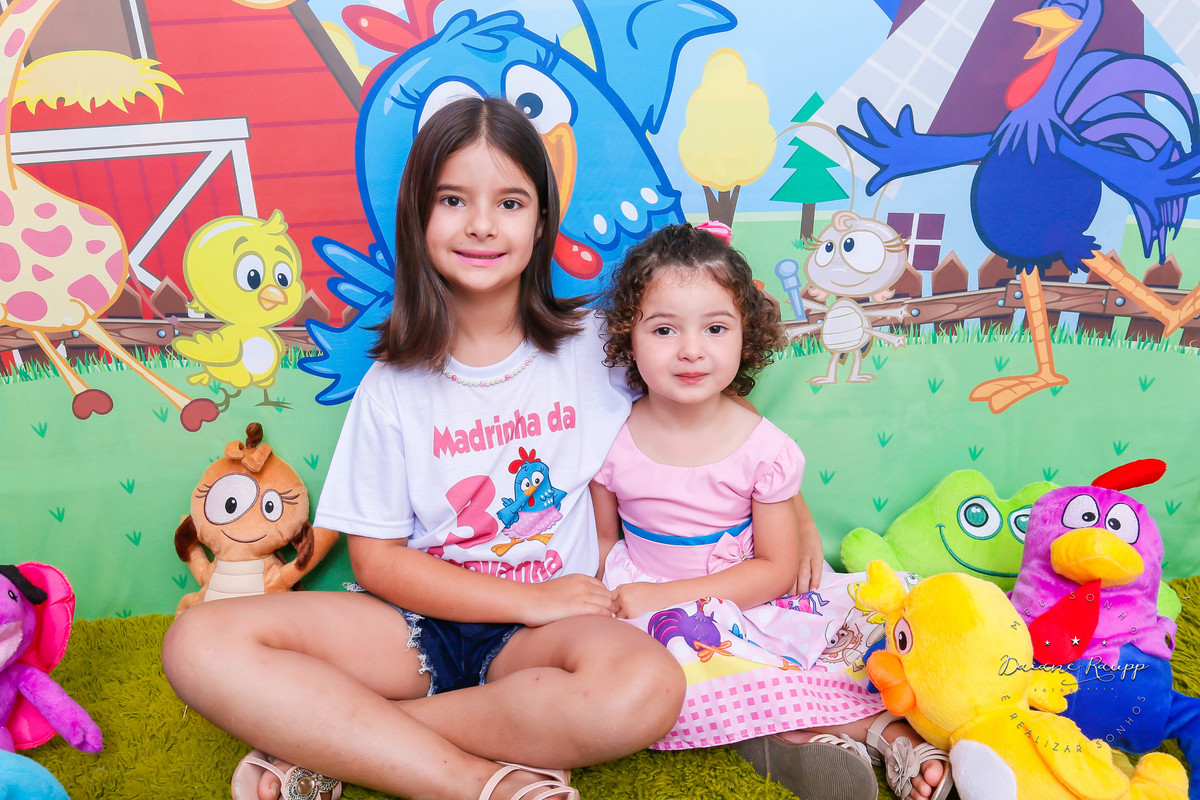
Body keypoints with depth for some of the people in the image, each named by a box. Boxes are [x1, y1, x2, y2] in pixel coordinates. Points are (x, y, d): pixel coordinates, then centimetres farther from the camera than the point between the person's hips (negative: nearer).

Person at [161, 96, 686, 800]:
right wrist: (533, 600, -11)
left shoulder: (593, 345, 0)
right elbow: (377, 560, -2)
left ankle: (322, 738, -18)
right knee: (201, 642, -19)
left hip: (548, 630, 0)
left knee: (648, 685, -34)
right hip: (417, 625, 1)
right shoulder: (395, 384, -1)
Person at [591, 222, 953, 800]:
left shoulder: (763, 448, -15)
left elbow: (777, 569, -11)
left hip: (750, 598, 0)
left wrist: (664, 594, -20)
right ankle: (877, 727, -25)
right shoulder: (614, 443, -10)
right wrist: (617, 598, -18)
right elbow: (605, 540, 4)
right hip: (650, 606, 1)